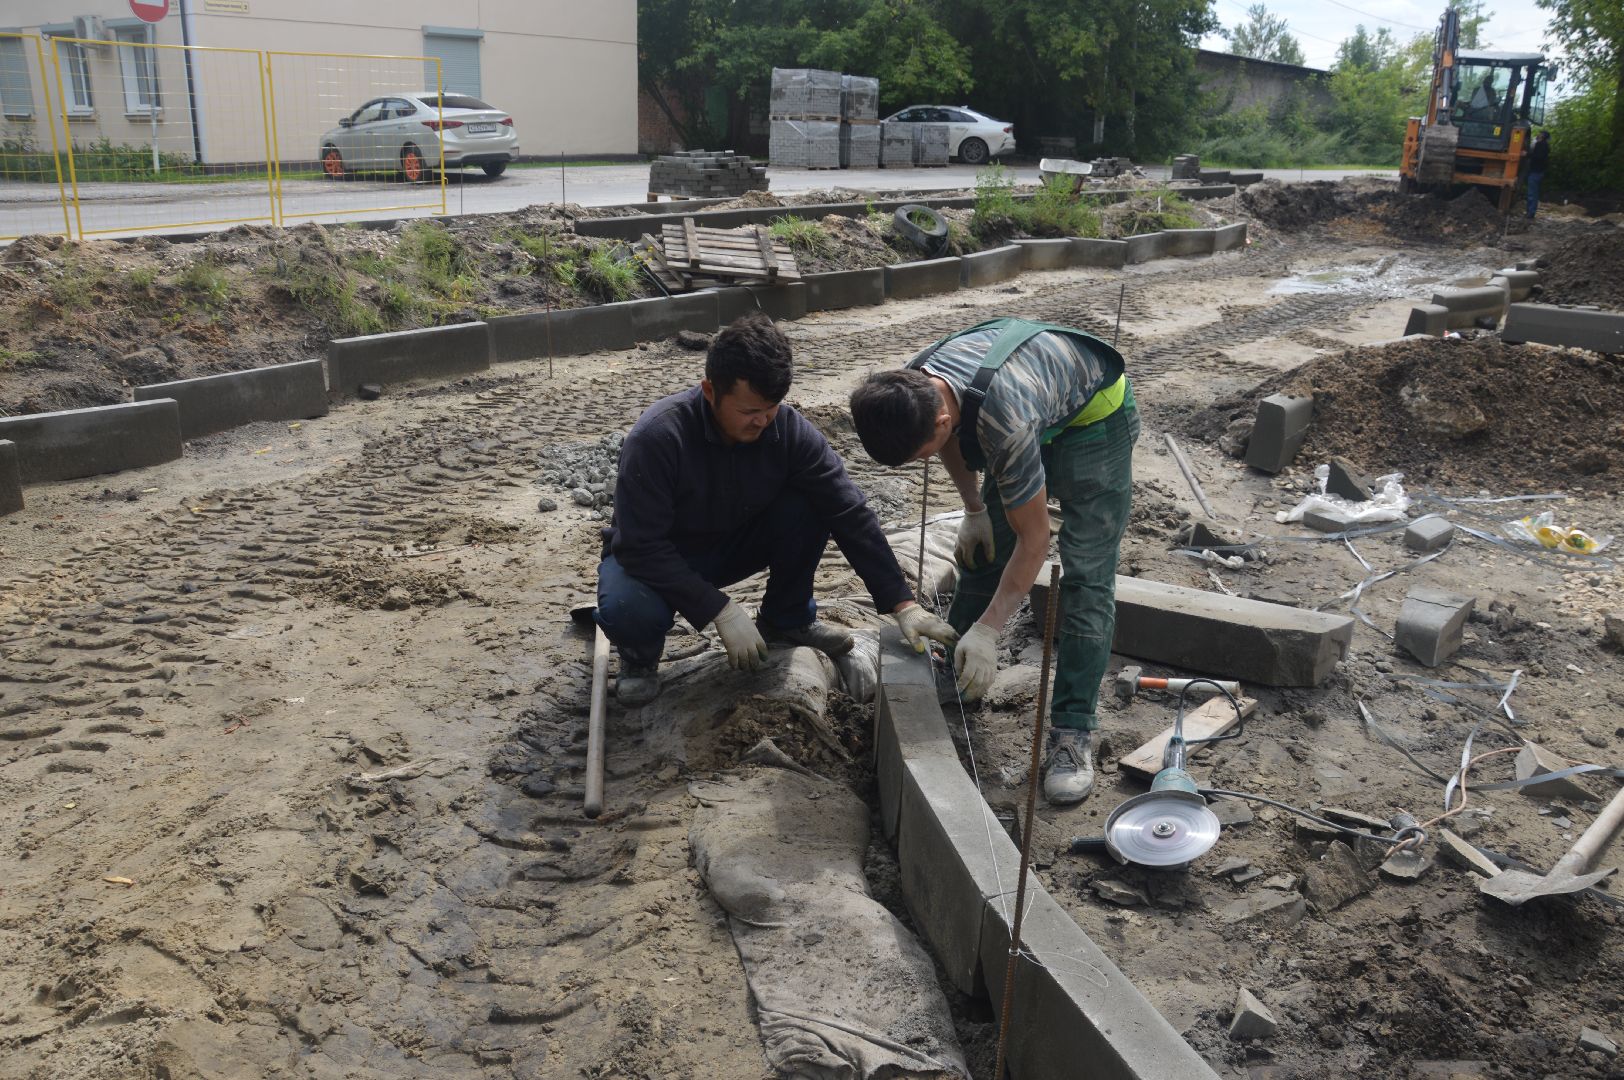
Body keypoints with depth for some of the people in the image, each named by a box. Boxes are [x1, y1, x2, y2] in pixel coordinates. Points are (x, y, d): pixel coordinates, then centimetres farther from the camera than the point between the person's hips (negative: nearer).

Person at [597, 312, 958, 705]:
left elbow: (850, 514, -20)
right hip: (655, 556, -3)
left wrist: (902, 603, -25)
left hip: (735, 544, 4)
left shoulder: (790, 429, -22)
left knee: (810, 506, -22)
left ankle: (787, 619, 3)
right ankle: (641, 657, 1)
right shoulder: (656, 437, -32)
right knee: (627, 609, -37)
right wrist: (721, 610, -33)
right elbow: (641, 545, -30)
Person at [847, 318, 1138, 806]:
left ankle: (1073, 732, -12)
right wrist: (973, 509, 4)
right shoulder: (913, 386, -22)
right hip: (1039, 422, 7)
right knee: (982, 550, 8)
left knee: (1085, 578, -15)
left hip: (1094, 417, -7)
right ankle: (952, 676, 24)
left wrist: (987, 631, -29)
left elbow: (1033, 539, -33)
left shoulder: (1003, 420, -44)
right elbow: (951, 439, 5)